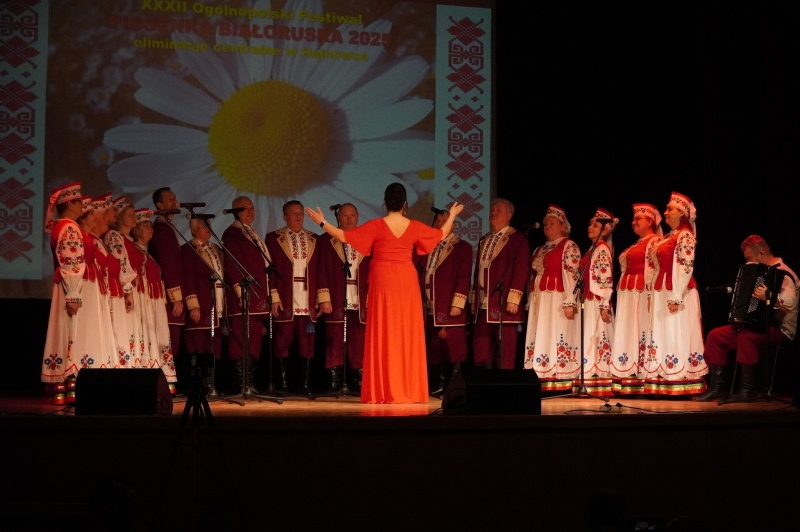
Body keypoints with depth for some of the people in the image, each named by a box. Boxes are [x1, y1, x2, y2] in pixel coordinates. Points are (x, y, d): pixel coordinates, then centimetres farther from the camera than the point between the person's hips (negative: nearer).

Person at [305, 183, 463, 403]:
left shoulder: (376, 226, -9)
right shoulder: (414, 227, 0)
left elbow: (344, 237, -9)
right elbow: (441, 234, 16)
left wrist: (322, 223, 1)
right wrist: (452, 215, 32)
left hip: (384, 282, -2)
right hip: (407, 282, 2)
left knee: (384, 334, 2)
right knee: (408, 334, 7)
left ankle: (384, 391, 1)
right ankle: (410, 390, 7)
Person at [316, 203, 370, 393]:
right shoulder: (327, 240, 6)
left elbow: (373, 270, 10)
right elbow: (321, 270, 1)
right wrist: (324, 299, -7)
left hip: (360, 301, 1)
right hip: (335, 300, -1)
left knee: (359, 343, 1)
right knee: (334, 342, -1)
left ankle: (359, 381, 5)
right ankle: (334, 381, 3)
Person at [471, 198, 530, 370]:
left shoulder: (518, 239, -1)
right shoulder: (484, 240, 21)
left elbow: (521, 270, -9)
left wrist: (513, 298, -16)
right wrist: (474, 299, 16)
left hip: (504, 303, -7)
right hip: (483, 304, 7)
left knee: (505, 351, -5)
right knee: (481, 352, 4)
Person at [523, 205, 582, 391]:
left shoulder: (569, 247, -3)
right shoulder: (540, 249, 21)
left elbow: (571, 275, -12)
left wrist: (570, 302, -20)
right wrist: (530, 302, 15)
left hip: (558, 300, -8)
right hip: (539, 301, 8)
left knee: (558, 339, -11)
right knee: (539, 339, 3)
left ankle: (562, 383, -12)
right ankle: (541, 381, 3)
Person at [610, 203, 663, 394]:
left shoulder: (655, 242, -5)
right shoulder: (636, 245, 24)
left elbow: (654, 271, -14)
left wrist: (651, 297, -22)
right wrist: (621, 296, 18)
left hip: (643, 294, -10)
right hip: (628, 296, 10)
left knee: (640, 333, -11)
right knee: (627, 335, 5)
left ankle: (642, 382, -11)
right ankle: (628, 382, 4)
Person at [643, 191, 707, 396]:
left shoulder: (685, 236, -8)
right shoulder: (669, 237, 18)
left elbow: (686, 267, -16)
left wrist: (676, 297, -21)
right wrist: (653, 295, 16)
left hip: (677, 293, -9)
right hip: (661, 293, 9)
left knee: (677, 335, -9)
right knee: (663, 335, 6)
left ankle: (681, 385, -8)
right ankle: (664, 383, 7)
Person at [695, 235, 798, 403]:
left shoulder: (783, 274, -14)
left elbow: (790, 302, -33)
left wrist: (768, 297, -47)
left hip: (780, 329, -10)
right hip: (758, 324, 10)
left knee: (746, 336, -37)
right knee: (715, 336, -3)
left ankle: (748, 389, -29)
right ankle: (718, 387, -5)